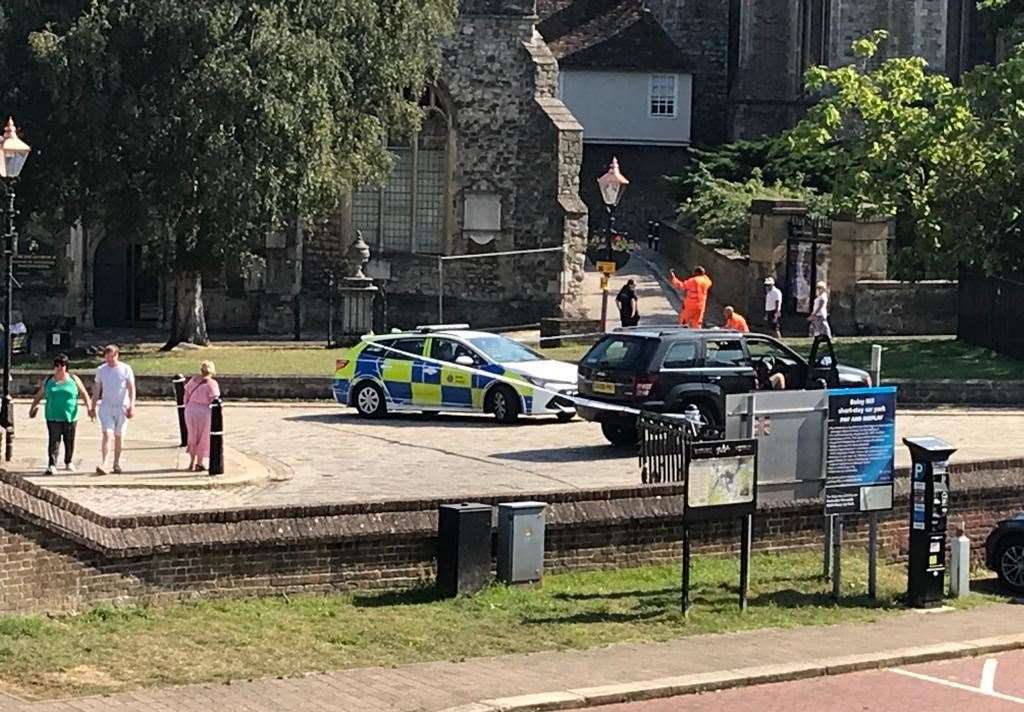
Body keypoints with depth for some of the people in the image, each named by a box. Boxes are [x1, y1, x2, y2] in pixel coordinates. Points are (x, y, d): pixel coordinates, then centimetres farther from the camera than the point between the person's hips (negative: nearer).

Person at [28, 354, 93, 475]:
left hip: (70, 417, 0)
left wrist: (89, 406, -8)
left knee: (69, 441, 10)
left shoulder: (74, 380, 4)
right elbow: (39, 395, 18)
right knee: (54, 441, -11)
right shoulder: (48, 381, 7)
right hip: (53, 417, 0)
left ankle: (69, 463, 30)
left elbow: (84, 394, 5)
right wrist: (33, 406, 11)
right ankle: (52, 466, -16)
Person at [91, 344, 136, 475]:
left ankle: (117, 463, 19)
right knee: (107, 434, -13)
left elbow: (131, 388, -1)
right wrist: (93, 407, 11)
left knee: (119, 436, 7)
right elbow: (96, 389, 12)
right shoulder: (101, 370, 4)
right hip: (106, 406, 0)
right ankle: (103, 464, -21)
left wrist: (131, 406, -9)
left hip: (122, 407, 0)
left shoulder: (126, 369, -2)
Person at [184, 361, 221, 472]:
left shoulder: (193, 380, 2)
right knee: (203, 438, 10)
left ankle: (192, 462, 27)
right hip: (204, 412, -5)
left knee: (193, 436, 21)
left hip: (190, 410, 5)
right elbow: (214, 400, -17)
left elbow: (186, 395, 7)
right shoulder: (211, 383, -13)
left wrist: (187, 407, 16)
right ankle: (199, 464, 16)